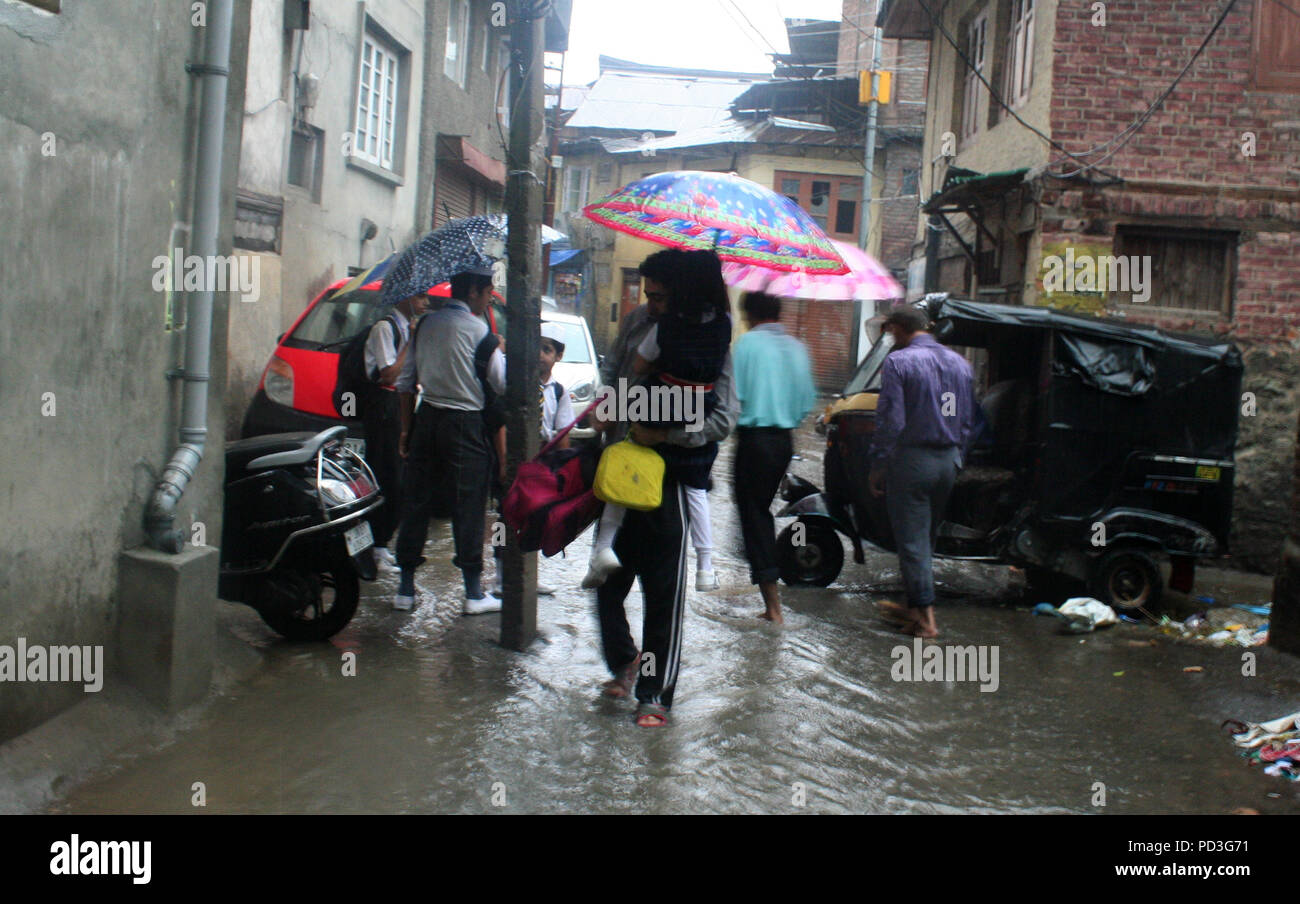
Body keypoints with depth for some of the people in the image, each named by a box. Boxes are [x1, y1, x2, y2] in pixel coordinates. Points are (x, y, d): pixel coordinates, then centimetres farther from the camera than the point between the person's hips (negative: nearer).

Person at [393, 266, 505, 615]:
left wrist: (407, 429, 16)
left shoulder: (426, 324, 9)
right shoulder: (477, 328, -10)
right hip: (465, 424, -6)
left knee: (417, 502, 10)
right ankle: (474, 593, 7)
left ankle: (406, 588, 15)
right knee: (468, 506, 1)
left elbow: (406, 382, 10)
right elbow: (501, 383, -11)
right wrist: (499, 350, 7)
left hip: (426, 419, 6)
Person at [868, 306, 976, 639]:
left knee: (912, 539, 0)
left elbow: (890, 421, -14)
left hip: (911, 461, -7)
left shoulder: (898, 362, -11)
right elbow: (967, 421, 15)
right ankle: (916, 607, 27)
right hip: (947, 462, 7)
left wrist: (877, 467, -8)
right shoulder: (960, 364, 11)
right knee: (927, 536, 17)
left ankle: (926, 617, 1)